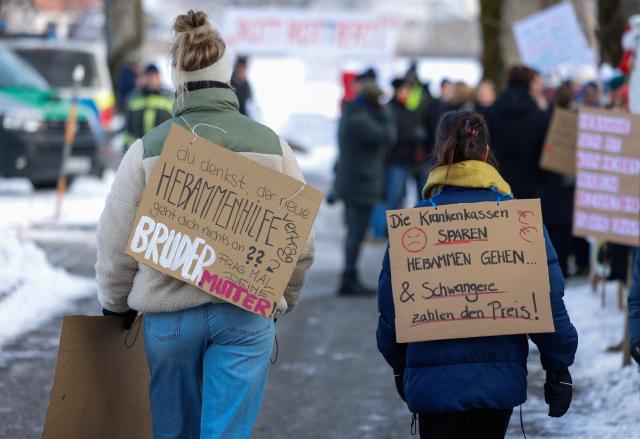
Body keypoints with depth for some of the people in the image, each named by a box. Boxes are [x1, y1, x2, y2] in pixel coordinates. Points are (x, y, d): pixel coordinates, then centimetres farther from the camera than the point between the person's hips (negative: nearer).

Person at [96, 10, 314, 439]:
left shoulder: (148, 149, -5)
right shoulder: (271, 145, -2)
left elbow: (116, 246, -1)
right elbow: (301, 242, 3)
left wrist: (117, 307, 17)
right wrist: (283, 300, 20)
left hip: (169, 313, 0)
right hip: (248, 313, 0)